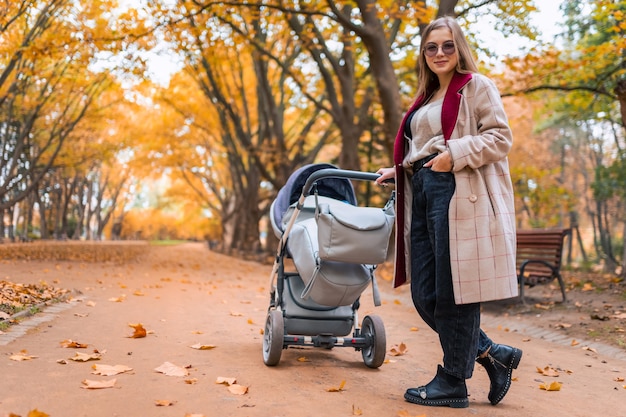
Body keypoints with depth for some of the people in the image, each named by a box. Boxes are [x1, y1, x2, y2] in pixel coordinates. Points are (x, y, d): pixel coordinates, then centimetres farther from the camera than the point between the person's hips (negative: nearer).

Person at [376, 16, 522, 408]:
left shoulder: (476, 86, 4)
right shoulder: (427, 98, 26)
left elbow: (501, 137, -7)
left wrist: (454, 154, -17)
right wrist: (399, 171, 22)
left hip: (459, 195, -8)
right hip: (423, 195, 8)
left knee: (453, 291, -4)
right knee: (425, 295, 4)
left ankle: (453, 382, 9)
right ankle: (492, 354, 19)